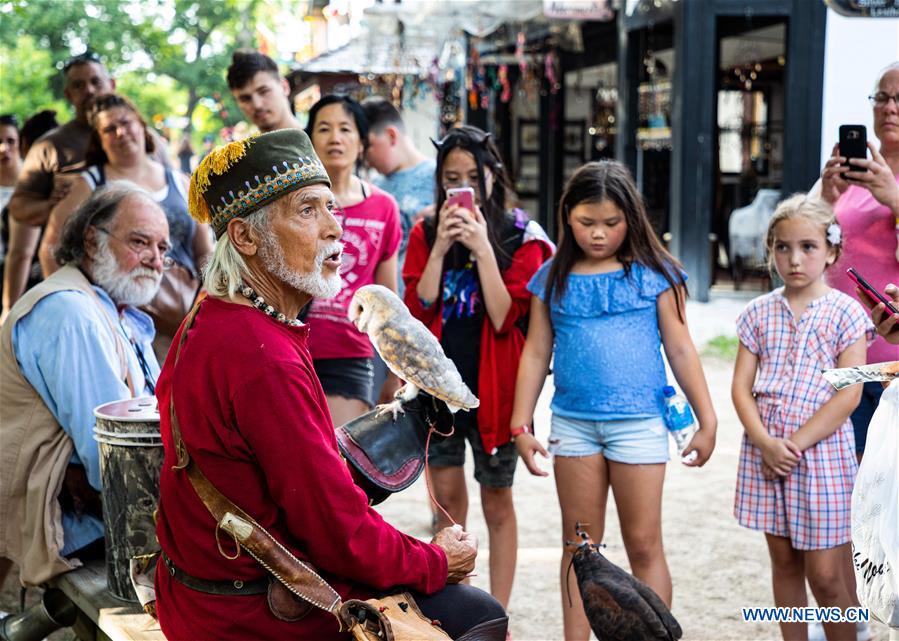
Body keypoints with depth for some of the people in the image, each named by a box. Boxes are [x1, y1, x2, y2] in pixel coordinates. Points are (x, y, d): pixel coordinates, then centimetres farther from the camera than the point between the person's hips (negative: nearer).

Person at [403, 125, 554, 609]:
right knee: (447, 495, 11)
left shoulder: (520, 238, -5)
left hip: (493, 385, -2)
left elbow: (505, 318, -15)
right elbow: (418, 311, -8)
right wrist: (441, 246, -15)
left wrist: (482, 247, -20)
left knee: (497, 503, 7)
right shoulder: (425, 234, 2)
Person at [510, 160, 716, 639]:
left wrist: (706, 420, 1)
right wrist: (521, 424, 5)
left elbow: (679, 349, 2)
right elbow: (536, 354, 8)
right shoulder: (552, 279, 6)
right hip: (572, 424, 3)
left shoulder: (654, 274, 0)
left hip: (638, 423, -2)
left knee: (643, 546, 2)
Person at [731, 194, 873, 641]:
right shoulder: (759, 313, 5)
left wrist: (796, 443, -15)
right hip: (765, 452, 4)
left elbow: (848, 395, -11)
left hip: (822, 451, -4)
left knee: (825, 576, -1)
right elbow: (741, 386, 2)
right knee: (784, 563, 13)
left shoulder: (845, 313, -5)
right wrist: (765, 443, -12)